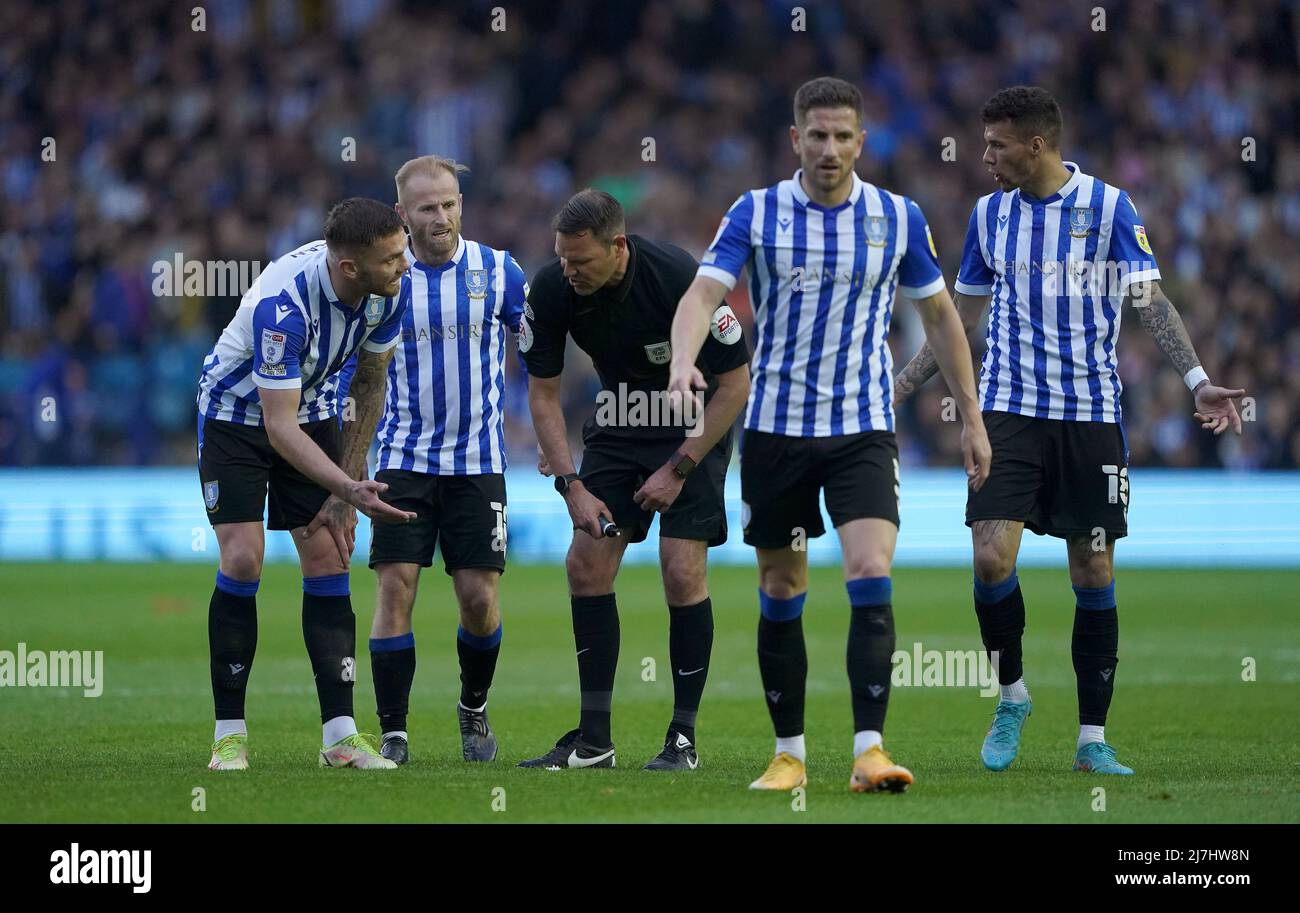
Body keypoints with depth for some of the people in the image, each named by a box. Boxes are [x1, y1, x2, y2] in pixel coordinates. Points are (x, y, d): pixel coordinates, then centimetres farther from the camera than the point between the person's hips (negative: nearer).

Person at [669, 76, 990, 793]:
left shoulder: (898, 219, 1)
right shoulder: (757, 213, -3)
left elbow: (938, 314, 12)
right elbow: (703, 293, -14)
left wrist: (971, 419, 12)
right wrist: (683, 360, -35)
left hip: (863, 429, 0)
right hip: (776, 429, 0)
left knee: (872, 578, -17)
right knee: (780, 593, 6)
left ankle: (869, 751, -19)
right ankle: (789, 753, 18)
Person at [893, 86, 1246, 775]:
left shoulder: (1108, 206, -2)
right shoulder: (989, 213, 8)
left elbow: (1151, 302, -5)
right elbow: (963, 316, 18)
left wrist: (1197, 381, -18)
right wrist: (897, 386, 17)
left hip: (1091, 415, -2)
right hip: (1010, 409, 2)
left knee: (1094, 576, 0)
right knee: (991, 558, -14)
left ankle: (1093, 740, 8)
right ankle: (1012, 695, 9)